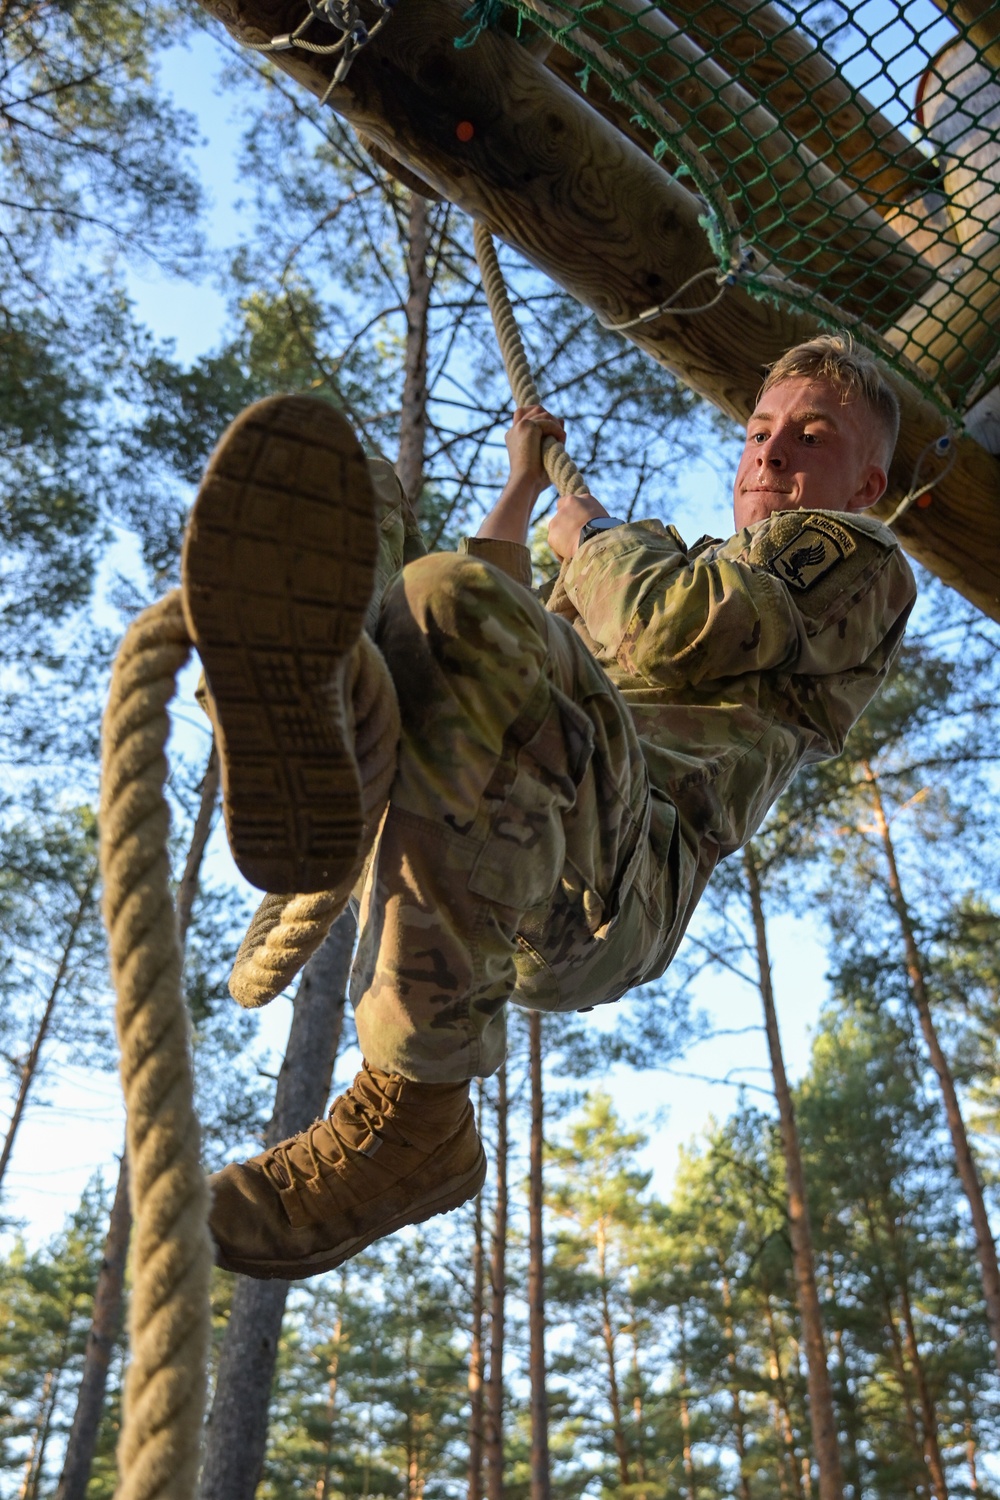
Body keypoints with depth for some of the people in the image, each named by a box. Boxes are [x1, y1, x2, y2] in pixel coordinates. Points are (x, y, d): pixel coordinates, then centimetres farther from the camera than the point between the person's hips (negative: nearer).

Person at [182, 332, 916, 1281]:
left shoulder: (858, 562, 17)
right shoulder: (681, 570, 42)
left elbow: (675, 631, -3)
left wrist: (593, 536, 17)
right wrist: (524, 488, 50)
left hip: (610, 880, -7)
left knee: (452, 605, -33)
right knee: (341, 527, -4)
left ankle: (415, 1106, -32)